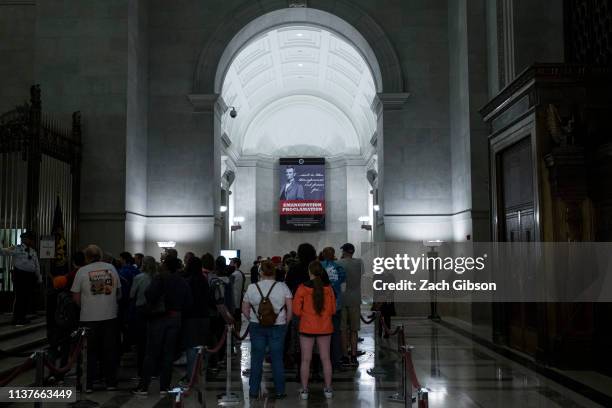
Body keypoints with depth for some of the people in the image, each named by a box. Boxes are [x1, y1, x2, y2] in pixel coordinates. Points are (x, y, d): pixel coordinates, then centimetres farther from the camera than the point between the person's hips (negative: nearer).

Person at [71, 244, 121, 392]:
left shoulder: (82, 271, -5)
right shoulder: (111, 268, 3)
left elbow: (76, 297, -3)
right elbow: (119, 292, 9)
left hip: (89, 318, -2)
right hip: (110, 316, 2)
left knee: (90, 352, 8)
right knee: (110, 350, 10)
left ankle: (89, 384, 11)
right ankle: (111, 382, 16)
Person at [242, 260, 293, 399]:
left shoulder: (252, 287, -2)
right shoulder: (282, 287, -5)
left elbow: (245, 309, 3)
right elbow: (290, 308, -8)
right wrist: (285, 322, 5)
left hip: (256, 326, 1)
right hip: (278, 327, -1)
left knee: (256, 359, 10)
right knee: (277, 359, 8)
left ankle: (253, 390, 17)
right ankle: (279, 391, 14)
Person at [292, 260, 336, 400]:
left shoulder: (303, 288, -12)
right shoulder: (328, 288, -5)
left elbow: (296, 310, -8)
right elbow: (333, 310, 3)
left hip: (307, 327, -2)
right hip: (325, 328, 2)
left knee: (306, 359, 7)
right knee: (325, 358, 11)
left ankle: (304, 390, 12)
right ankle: (328, 389, 17)